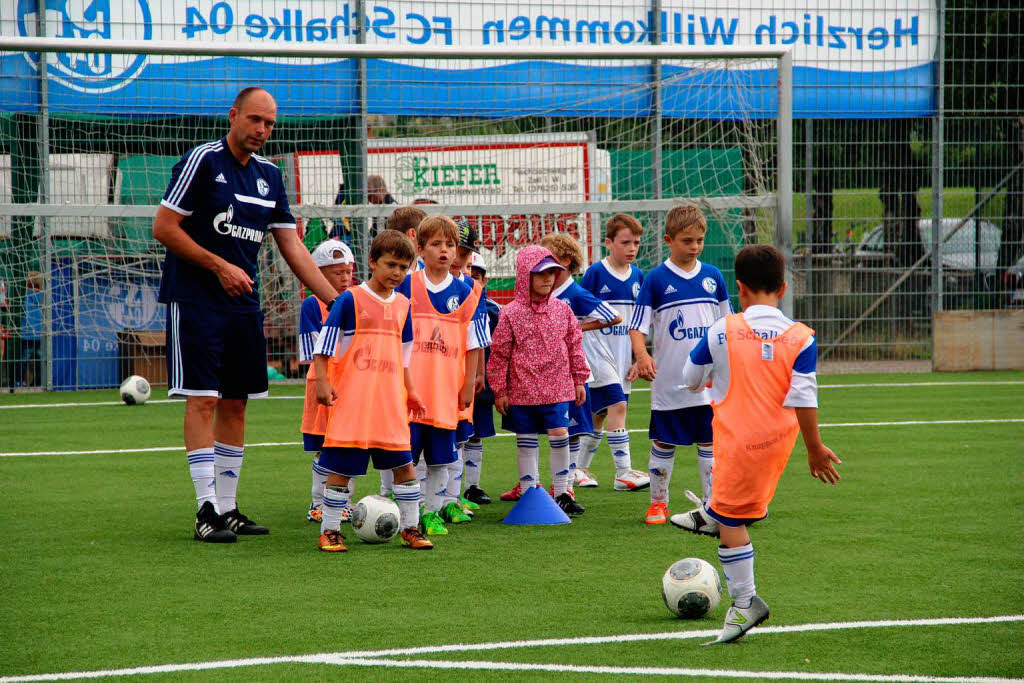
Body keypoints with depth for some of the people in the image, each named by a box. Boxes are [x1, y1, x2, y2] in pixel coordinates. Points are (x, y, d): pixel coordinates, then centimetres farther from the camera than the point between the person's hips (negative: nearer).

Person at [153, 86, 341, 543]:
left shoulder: (269, 175, 11)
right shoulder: (202, 161, -9)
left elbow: (292, 247, 13)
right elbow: (164, 228, -11)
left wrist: (336, 299, 6)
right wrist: (220, 266, -14)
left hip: (244, 303, 7)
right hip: (194, 300, -7)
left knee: (236, 403, 8)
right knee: (203, 399, -10)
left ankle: (228, 509, 14)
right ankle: (207, 510, -11)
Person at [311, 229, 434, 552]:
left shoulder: (402, 305, 13)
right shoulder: (350, 299, -5)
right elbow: (323, 344, -4)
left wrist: (410, 391, 21)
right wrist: (323, 381, -13)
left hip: (390, 400, 5)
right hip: (352, 400, -5)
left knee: (404, 463, 3)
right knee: (342, 467, -3)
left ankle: (410, 528, 13)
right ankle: (329, 531, 6)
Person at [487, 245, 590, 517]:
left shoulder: (562, 309, 4)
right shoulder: (511, 313, -6)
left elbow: (574, 344, 12)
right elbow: (499, 352, -3)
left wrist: (579, 380, 11)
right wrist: (499, 391, -3)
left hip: (557, 387, 2)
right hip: (522, 391, -2)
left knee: (560, 436, -3)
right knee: (526, 442, 6)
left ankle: (561, 492, 9)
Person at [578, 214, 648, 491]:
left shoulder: (637, 276, 8)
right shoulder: (595, 272, -8)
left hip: (622, 355, 6)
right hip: (598, 351, -6)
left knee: (599, 414, 10)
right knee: (617, 405, -16)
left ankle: (580, 468, 23)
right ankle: (623, 473, -16)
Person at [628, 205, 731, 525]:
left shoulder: (713, 277, 5)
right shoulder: (656, 280, -5)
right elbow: (637, 327, -7)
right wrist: (642, 355, -25)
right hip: (668, 382, -2)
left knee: (709, 442, 5)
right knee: (663, 443, 7)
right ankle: (658, 502, 18)